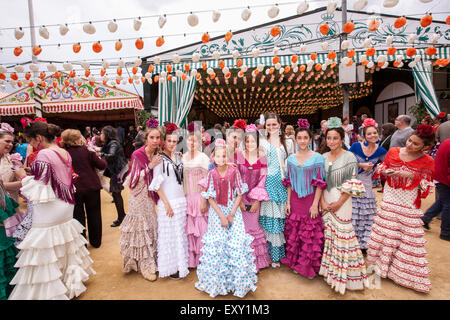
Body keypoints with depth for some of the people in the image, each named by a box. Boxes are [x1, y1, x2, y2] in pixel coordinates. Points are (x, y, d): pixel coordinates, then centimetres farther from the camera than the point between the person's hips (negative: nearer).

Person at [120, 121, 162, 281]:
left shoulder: (158, 155, 1)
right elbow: (135, 179, -17)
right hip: (139, 197, -6)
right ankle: (145, 266, 17)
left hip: (150, 196, 6)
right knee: (141, 228, 3)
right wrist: (150, 166, -27)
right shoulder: (138, 154, -16)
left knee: (151, 227, 14)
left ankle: (150, 260, 32)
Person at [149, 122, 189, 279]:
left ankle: (181, 263, 30)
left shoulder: (178, 157, 10)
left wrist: (184, 199, 10)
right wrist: (167, 204, -14)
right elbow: (156, 184, -11)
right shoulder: (160, 159, -9)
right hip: (168, 201, -6)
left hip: (181, 199, 6)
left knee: (181, 232, 14)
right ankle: (171, 267, 20)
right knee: (170, 234, 3)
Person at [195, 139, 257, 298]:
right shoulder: (212, 174, -3)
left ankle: (238, 282, 16)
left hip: (233, 211, 0)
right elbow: (210, 198, -3)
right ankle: (217, 281, 21)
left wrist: (231, 214, -9)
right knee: (216, 245, 1)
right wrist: (221, 216, -10)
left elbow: (240, 195, -2)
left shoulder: (234, 171, -4)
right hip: (216, 213, 1)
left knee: (236, 244, -4)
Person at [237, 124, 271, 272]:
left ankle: (256, 260, 25)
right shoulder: (239, 157, -3)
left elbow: (262, 180, -1)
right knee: (243, 227, 2)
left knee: (253, 226, 4)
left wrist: (257, 201, -6)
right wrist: (240, 200, -9)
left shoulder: (262, 158, 0)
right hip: (241, 197, 0)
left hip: (255, 198, 1)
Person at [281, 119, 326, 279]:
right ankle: (295, 263, 30)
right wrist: (288, 202, 4)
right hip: (295, 201, 3)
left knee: (310, 235, 4)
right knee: (294, 233, 11)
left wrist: (315, 204, -12)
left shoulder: (317, 157, -5)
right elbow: (289, 182, 8)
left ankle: (309, 266, 22)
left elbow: (320, 183, -7)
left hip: (310, 200, -3)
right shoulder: (291, 158, 5)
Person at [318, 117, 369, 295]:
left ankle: (343, 274, 17)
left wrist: (338, 203, -12)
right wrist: (322, 202, -3)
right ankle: (329, 268, 28)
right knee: (327, 235, 11)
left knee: (341, 236, 0)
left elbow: (352, 185, -9)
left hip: (341, 202, -4)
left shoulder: (349, 157, -6)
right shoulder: (323, 157, 7)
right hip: (325, 202, 4)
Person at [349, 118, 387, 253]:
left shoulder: (380, 151, 0)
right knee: (352, 215, 0)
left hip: (367, 186, 3)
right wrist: (361, 165, -14)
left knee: (367, 216, 9)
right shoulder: (356, 146, -7)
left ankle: (363, 245, 27)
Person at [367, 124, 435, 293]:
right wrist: (386, 171, -9)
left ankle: (405, 271, 22)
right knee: (384, 230, 9)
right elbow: (382, 168, 13)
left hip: (409, 204, -2)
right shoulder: (393, 152, -1)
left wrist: (412, 176, -19)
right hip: (389, 200, 2)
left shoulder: (427, 162, -6)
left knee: (408, 237, 3)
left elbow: (426, 186, -4)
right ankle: (381, 263, 29)